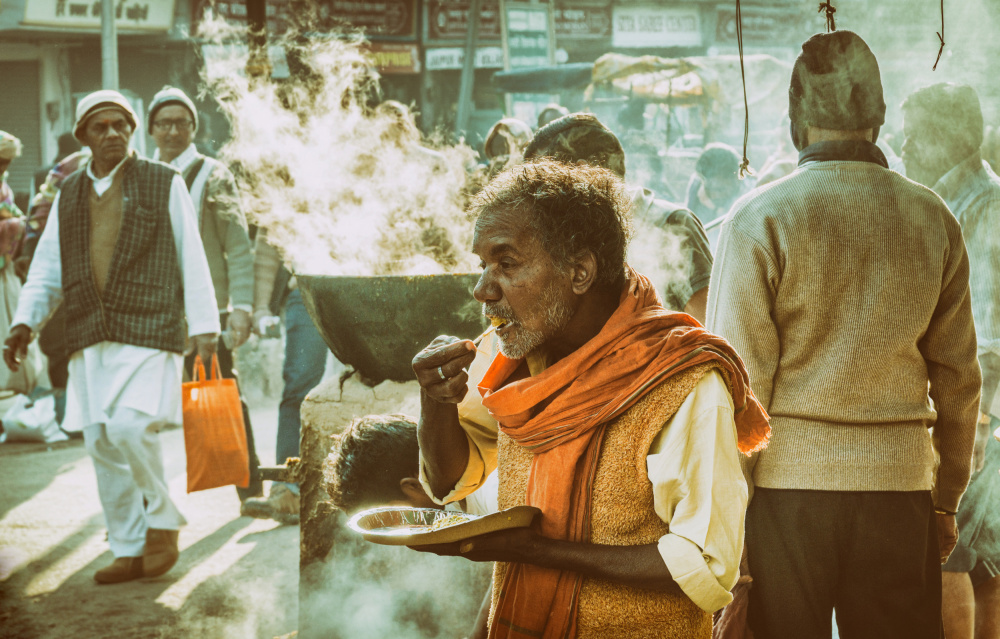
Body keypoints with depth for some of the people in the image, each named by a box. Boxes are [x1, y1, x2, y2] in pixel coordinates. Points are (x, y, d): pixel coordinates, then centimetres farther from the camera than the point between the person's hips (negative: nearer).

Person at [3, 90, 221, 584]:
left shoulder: (164, 184, 4)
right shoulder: (69, 196, 15)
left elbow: (192, 260, 3)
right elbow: (47, 268, 17)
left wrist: (205, 328, -2)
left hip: (150, 328, -5)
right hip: (90, 338, 5)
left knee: (130, 428, -20)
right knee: (101, 445, 3)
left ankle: (164, 521, 1)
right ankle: (129, 550, 12)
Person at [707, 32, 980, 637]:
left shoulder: (759, 218, -6)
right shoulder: (935, 220, 3)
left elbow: (739, 382, -8)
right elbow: (958, 377, 8)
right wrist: (947, 500, 18)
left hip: (787, 483, -2)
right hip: (899, 485, 3)